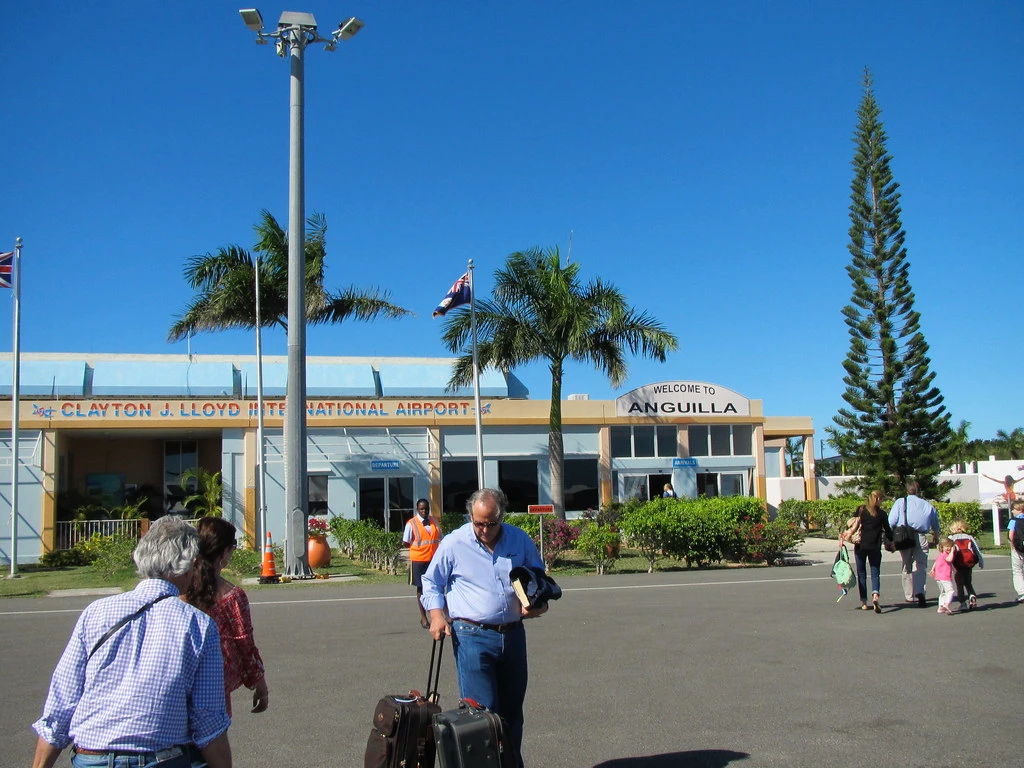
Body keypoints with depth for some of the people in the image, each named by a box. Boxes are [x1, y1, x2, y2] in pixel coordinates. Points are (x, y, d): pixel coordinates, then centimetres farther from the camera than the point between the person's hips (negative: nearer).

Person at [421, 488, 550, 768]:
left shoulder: (521, 540, 5)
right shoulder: (454, 543, -3)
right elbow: (431, 583, 7)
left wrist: (539, 603, 1)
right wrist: (436, 614, -8)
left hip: (513, 635, 4)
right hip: (473, 637, -4)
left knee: (512, 710, 13)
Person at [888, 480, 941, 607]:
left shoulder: (900, 502, 3)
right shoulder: (927, 505, 10)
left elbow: (891, 522, -4)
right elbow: (935, 524, 20)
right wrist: (935, 536, 38)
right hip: (921, 538, 0)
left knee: (907, 567, 13)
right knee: (920, 566, -2)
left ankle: (909, 596, 17)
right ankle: (919, 592, -25)